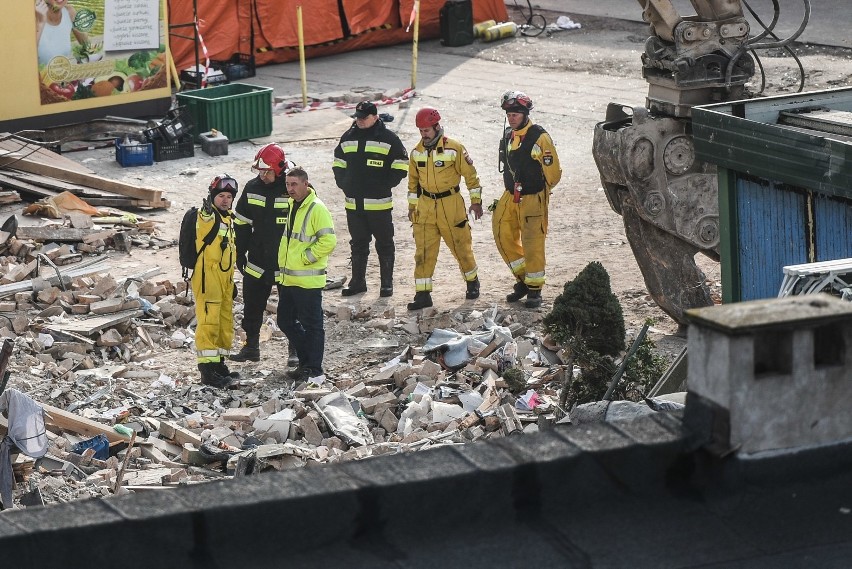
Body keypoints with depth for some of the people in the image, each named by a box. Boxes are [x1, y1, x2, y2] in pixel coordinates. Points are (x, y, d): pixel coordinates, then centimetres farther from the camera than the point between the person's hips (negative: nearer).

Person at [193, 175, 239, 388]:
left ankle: (218, 363, 25)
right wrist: (208, 207, -58)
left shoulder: (228, 219, 18)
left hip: (224, 278, 9)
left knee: (225, 321, 14)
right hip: (207, 277, -9)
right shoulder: (206, 216, -8)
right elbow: (207, 217, -35)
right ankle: (207, 369, -12)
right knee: (209, 321, -11)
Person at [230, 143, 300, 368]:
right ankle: (251, 347, 24)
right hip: (258, 262, 5)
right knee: (252, 306, 11)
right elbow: (241, 223, 10)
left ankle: (296, 350, 15)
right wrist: (240, 253, 9)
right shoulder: (252, 188, 1)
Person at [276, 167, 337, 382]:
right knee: (286, 321, 15)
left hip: (308, 281, -9)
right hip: (288, 279, 9)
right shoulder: (290, 206, 12)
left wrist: (305, 257, -16)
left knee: (312, 325, -2)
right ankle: (306, 362, 27)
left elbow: (329, 241, -20)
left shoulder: (317, 209, -14)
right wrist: (281, 270, 17)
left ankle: (314, 371, 4)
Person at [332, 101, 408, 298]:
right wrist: (343, 183, 5)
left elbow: (401, 165, -3)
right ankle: (357, 281, 19)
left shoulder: (388, 139, -6)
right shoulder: (348, 138, 9)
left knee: (384, 244, 4)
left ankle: (386, 283, 10)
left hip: (379, 203, -4)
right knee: (358, 244, 12)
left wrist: (386, 185, -9)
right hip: (353, 202, 5)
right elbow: (338, 163, 19)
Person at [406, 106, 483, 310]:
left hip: (451, 206, -3)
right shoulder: (417, 152, 5)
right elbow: (413, 181, 16)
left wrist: (476, 201, -3)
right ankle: (422, 294, -1)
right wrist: (412, 206, 17)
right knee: (423, 251, -3)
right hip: (425, 207, 4)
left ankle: (472, 281, 31)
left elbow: (470, 175, -3)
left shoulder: (454, 148, -9)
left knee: (461, 246, 8)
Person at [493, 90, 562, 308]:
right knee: (504, 237, 7)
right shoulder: (508, 136, 7)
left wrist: (538, 192, 0)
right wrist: (512, 190, 16)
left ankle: (534, 289, 8)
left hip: (533, 199, -7)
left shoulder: (539, 137, -15)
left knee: (532, 244, -4)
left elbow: (553, 173, -10)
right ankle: (523, 279, 23)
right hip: (510, 198, 7)